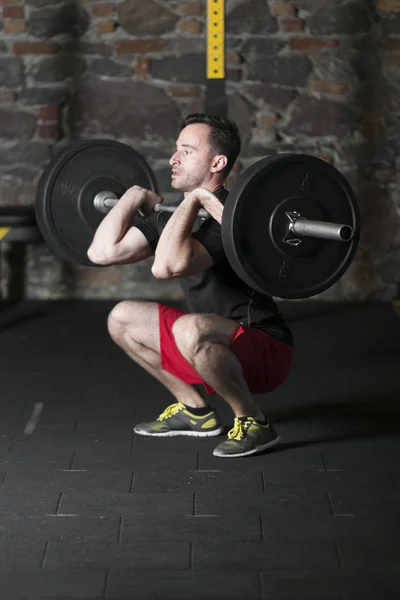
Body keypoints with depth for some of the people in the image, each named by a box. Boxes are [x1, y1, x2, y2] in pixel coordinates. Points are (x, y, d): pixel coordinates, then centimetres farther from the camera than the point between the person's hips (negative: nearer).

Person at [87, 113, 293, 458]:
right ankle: (194, 408, 16)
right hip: (218, 347, 9)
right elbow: (103, 252, 2)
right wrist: (134, 197, 6)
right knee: (122, 319, 14)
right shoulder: (175, 216, 4)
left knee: (189, 330, -39)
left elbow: (166, 267, -41)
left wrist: (192, 200, -31)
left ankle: (253, 423, -16)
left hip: (265, 352, -9)